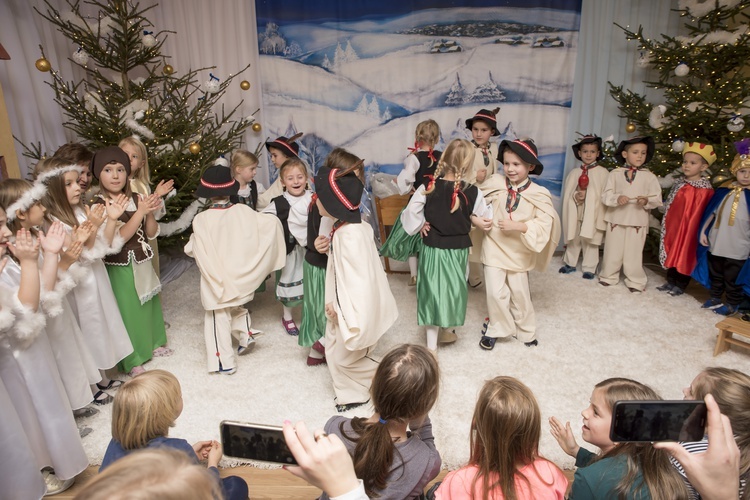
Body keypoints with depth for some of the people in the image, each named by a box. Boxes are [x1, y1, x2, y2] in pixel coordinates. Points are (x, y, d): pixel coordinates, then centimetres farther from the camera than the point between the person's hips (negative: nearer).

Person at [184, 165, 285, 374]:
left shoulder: (201, 219, -18)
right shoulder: (243, 211, -10)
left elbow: (192, 250, -13)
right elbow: (272, 222, -6)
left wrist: (189, 243, 9)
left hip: (216, 280, -3)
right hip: (239, 278, 4)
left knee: (219, 319, 8)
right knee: (236, 308, 32)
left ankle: (225, 362, 15)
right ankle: (245, 335, 24)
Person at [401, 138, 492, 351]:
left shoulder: (428, 187, -13)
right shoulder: (472, 192, -12)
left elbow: (411, 212, -15)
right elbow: (486, 218, -2)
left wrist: (420, 226, 1)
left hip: (433, 248, 0)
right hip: (458, 250, 0)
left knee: (433, 290, 9)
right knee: (454, 290, 19)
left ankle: (432, 343, 13)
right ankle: (447, 331, 38)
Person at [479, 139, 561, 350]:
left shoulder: (539, 194, -11)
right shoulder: (494, 184, -8)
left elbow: (543, 226, -17)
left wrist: (519, 226, -28)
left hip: (519, 253, 0)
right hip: (494, 249, 0)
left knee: (520, 294, 15)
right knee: (496, 293, 1)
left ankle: (525, 330, 37)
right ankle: (496, 328, 24)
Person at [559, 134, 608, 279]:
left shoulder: (602, 172, -2)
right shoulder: (574, 172, 7)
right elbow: (567, 192, 4)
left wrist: (586, 195, -14)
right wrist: (575, 195, -14)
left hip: (593, 213, -3)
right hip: (575, 213, 3)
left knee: (590, 241, 2)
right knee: (573, 238, 13)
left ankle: (589, 268, 12)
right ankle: (570, 263, 27)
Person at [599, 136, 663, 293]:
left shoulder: (649, 177, 1)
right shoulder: (615, 174, 1)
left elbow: (657, 199, -1)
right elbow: (606, 196, -3)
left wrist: (647, 201, -20)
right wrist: (617, 198, -21)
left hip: (638, 221, -1)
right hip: (616, 219, 1)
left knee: (634, 253, 5)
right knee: (613, 250, 10)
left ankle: (636, 281, 18)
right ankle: (609, 276, 26)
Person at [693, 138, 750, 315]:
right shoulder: (724, 191, 3)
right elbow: (711, 213, 9)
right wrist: (703, 231, 6)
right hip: (716, 244, 4)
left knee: (733, 278, 8)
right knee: (715, 274, 18)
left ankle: (732, 303, 23)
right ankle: (715, 297, 34)